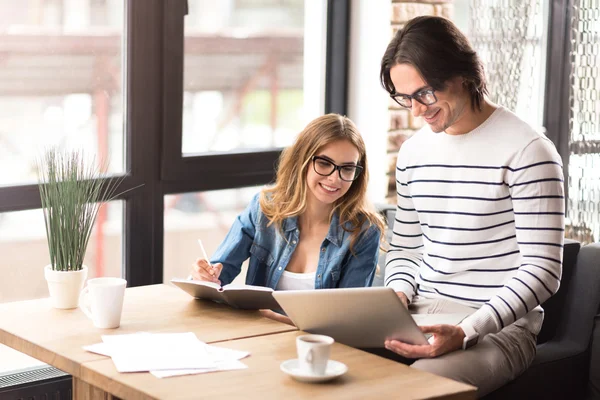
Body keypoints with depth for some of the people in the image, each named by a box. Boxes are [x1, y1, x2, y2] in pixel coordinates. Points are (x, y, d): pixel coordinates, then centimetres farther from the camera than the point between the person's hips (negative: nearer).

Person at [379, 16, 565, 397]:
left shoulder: (527, 151, -12)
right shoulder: (413, 152, 10)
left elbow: (543, 270, -15)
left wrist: (466, 333, -26)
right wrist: (397, 295, -4)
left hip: (500, 324, -6)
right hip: (422, 314, 6)